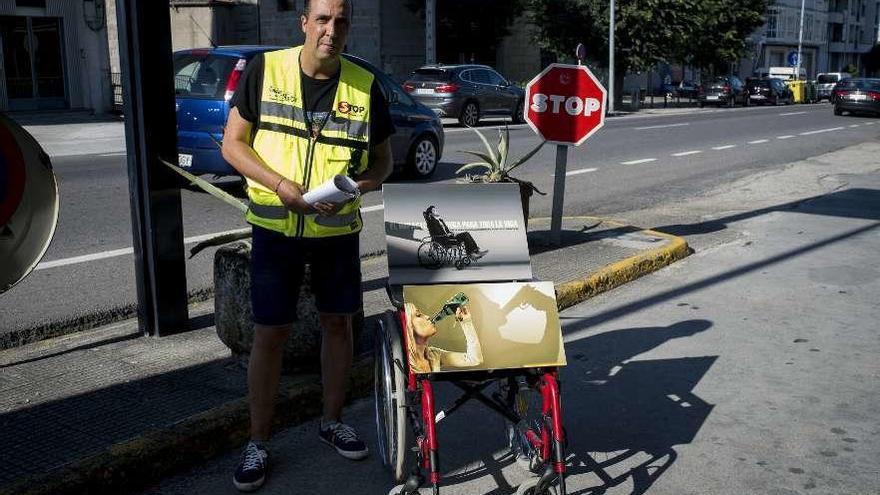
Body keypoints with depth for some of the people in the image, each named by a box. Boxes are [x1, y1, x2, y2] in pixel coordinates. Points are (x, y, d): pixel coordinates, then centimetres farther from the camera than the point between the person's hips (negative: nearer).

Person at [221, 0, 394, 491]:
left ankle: (333, 419, 33)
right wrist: (279, 184, -20)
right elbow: (233, 143, -5)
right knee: (270, 334, 2)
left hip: (339, 229, 2)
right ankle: (258, 442, 17)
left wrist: (351, 190, -16)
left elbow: (383, 160, 4)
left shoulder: (365, 86, -3)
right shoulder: (265, 71, -7)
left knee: (338, 322, 12)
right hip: (276, 227, -2)